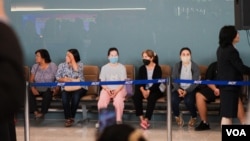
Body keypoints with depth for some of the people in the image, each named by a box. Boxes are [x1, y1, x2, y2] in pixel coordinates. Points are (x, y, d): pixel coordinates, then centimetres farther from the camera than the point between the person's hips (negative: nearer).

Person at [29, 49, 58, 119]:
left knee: (48, 94, -37)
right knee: (29, 92, -27)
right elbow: (31, 80, 4)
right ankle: (35, 112, -30)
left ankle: (42, 113, -30)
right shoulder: (35, 66, 10)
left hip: (48, 90, -3)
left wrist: (55, 89, -21)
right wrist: (33, 88, -16)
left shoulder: (53, 66, 1)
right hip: (37, 90, 3)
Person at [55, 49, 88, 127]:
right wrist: (65, 79, -16)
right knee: (64, 96, -32)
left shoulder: (80, 64, 6)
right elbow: (57, 78, 4)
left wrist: (72, 58, -12)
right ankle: (67, 118, -24)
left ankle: (72, 117, -19)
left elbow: (76, 70, -16)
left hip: (79, 87, -1)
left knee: (76, 95, -34)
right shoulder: (62, 65, 11)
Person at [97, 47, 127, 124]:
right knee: (101, 102, -30)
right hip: (107, 89, 1)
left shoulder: (121, 67, 5)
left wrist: (116, 91, -21)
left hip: (119, 89, -1)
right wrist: (108, 90, -16)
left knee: (118, 101, -35)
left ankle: (119, 120, -23)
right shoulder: (104, 67, 9)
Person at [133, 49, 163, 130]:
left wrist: (149, 91, -24)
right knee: (136, 96, -27)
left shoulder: (157, 68, -2)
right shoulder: (142, 68, 10)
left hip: (155, 90, -3)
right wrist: (142, 90, -20)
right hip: (144, 89, 3)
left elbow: (157, 82, -11)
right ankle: (141, 119, -27)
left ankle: (146, 120, -39)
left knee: (151, 97, -36)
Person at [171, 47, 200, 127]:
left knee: (188, 100, -34)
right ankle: (177, 117, 2)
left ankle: (194, 117, -1)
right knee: (173, 99, -29)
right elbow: (174, 79, 1)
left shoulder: (195, 66, -1)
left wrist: (186, 91, -24)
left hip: (191, 89, -2)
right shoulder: (177, 66, 7)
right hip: (179, 89, 2)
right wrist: (178, 89, -20)